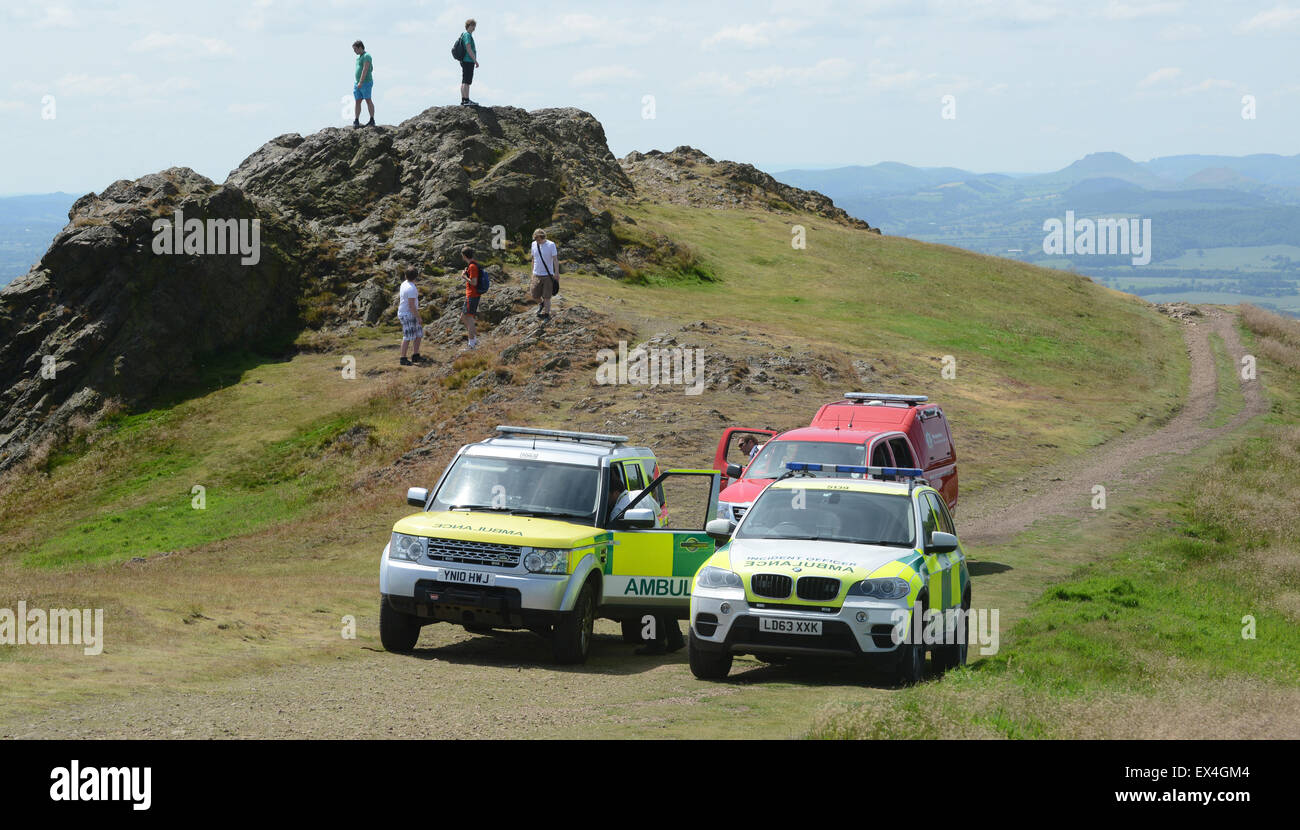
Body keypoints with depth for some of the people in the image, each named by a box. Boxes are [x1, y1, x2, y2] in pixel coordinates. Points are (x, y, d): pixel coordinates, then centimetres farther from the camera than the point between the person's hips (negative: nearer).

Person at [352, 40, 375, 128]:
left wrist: (361, 82, -25)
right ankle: (356, 121, 3)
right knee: (358, 102, 4)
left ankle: (372, 120, 0)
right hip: (358, 83, 9)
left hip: (366, 83, -9)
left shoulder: (366, 56, -12)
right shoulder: (359, 57, 17)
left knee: (368, 101, -4)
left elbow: (365, 70, -20)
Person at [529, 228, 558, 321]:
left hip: (548, 275, -4)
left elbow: (555, 260, -10)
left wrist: (556, 274, -13)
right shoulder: (534, 244, 2)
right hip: (537, 275, 4)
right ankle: (541, 304, 38)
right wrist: (533, 272, 16)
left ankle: (545, 313, 8)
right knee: (535, 296, 7)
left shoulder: (551, 245, -11)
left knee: (546, 297, -1)